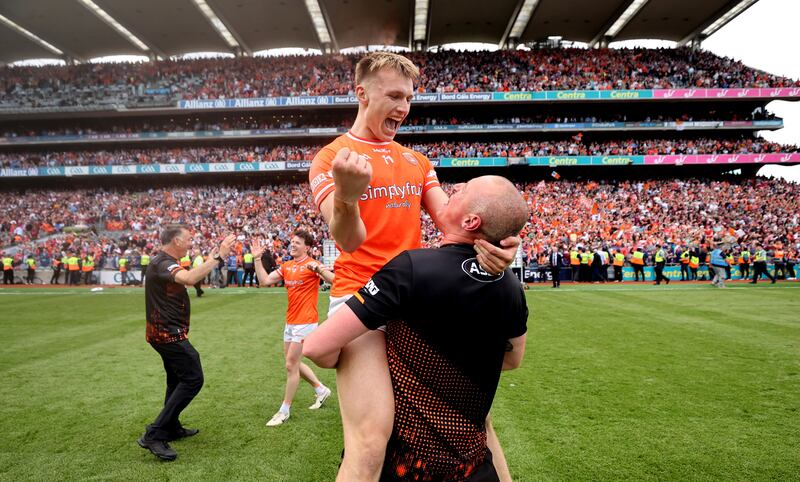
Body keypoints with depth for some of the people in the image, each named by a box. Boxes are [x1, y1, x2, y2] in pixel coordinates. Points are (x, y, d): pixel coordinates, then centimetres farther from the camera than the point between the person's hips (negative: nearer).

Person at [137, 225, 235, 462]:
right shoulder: (163, 263, -20)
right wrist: (217, 256, -38)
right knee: (193, 379, -10)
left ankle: (172, 428, 34)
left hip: (164, 332, 11)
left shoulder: (163, 262, 13)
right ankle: (155, 435, -7)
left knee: (177, 379, 22)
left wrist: (210, 258, 17)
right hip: (169, 333, -11)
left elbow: (190, 276, 25)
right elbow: (190, 279, -40)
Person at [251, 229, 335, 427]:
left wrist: (317, 268, -38)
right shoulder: (286, 266, 10)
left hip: (305, 322, -8)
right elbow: (264, 281, 3)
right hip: (290, 321, 8)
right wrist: (257, 259, -2)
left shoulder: (312, 265, -11)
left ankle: (284, 410, 12)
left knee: (291, 365, -3)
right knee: (294, 363, 17)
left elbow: (333, 279, -24)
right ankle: (321, 390, 36)